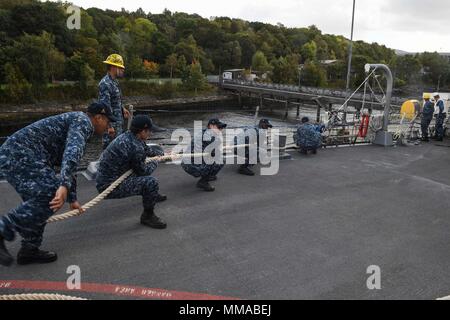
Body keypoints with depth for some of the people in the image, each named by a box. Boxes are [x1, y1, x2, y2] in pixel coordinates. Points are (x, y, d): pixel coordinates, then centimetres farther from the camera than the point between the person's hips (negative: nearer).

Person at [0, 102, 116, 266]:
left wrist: (72, 199, 45)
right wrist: (64, 185, -38)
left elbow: (70, 167, 38)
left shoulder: (76, 124, 29)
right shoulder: (82, 120, -3)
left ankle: (29, 250, 20)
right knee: (51, 195, -20)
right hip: (21, 153, -11)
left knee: (39, 202, 14)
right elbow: (73, 151, -24)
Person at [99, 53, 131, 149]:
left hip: (118, 122, 10)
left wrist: (122, 109, 15)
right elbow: (106, 107, -24)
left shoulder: (114, 82, 11)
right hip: (111, 123, -10)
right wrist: (110, 126, -25)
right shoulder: (105, 84, -19)